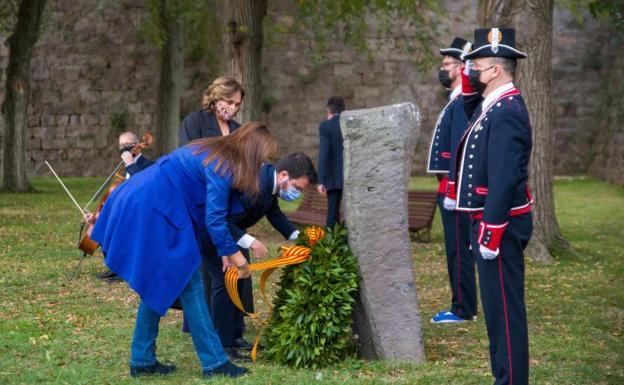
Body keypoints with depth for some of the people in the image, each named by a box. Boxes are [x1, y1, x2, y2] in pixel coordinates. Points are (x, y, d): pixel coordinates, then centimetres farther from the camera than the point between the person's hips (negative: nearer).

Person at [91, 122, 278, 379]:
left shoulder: (213, 153, 16)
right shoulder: (221, 166, -13)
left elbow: (210, 212, 20)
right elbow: (215, 220, -14)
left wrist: (224, 251, 18)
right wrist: (235, 255, -4)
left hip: (141, 206, 10)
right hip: (155, 213, -10)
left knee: (158, 285, 15)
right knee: (188, 285, -3)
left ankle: (142, 361, 20)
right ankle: (214, 362, 2)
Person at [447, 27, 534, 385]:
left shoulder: (506, 112, -20)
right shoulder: (495, 104, 10)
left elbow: (504, 180, -25)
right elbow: (471, 107, 36)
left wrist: (490, 234, -25)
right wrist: (468, 79, 17)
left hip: (500, 225, -10)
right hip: (492, 220, 10)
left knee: (505, 307, -4)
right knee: (498, 305, 16)